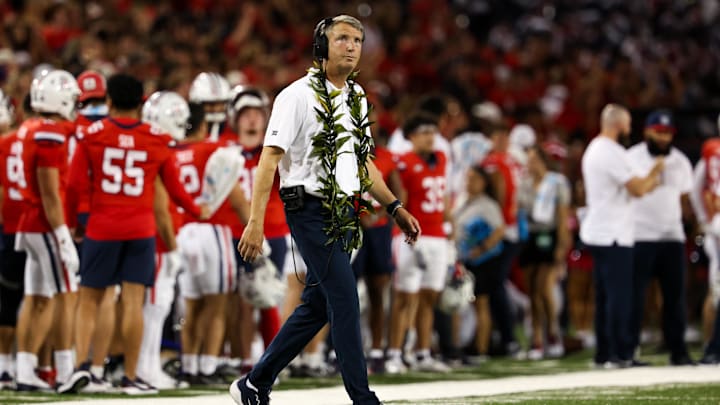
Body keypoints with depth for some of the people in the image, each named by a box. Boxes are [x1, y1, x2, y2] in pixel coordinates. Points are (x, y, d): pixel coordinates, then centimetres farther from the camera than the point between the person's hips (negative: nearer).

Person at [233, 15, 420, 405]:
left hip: (344, 216, 8)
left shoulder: (357, 98, 14)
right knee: (345, 301, -10)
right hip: (311, 210, -8)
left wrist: (395, 208, 18)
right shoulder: (299, 95, -10)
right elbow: (270, 159, -15)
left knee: (316, 307, 10)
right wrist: (255, 222, -22)